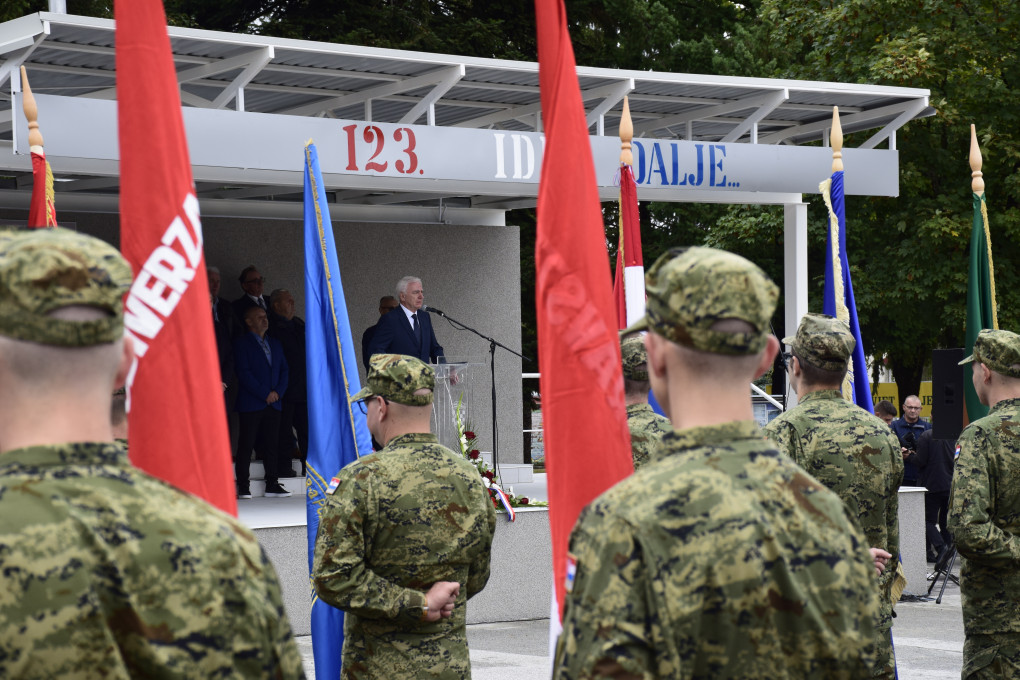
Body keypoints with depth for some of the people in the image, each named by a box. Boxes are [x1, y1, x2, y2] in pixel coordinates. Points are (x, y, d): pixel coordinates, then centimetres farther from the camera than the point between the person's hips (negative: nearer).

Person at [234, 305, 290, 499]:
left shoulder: (275, 344, 18)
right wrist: (265, 394, -13)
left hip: (273, 403, 5)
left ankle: (272, 484, 9)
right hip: (250, 403, -5)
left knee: (271, 445, 5)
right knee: (246, 445, -4)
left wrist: (278, 392, -3)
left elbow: (284, 370, 15)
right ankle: (243, 486, -1)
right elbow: (244, 374, -10)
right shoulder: (241, 344, -1)